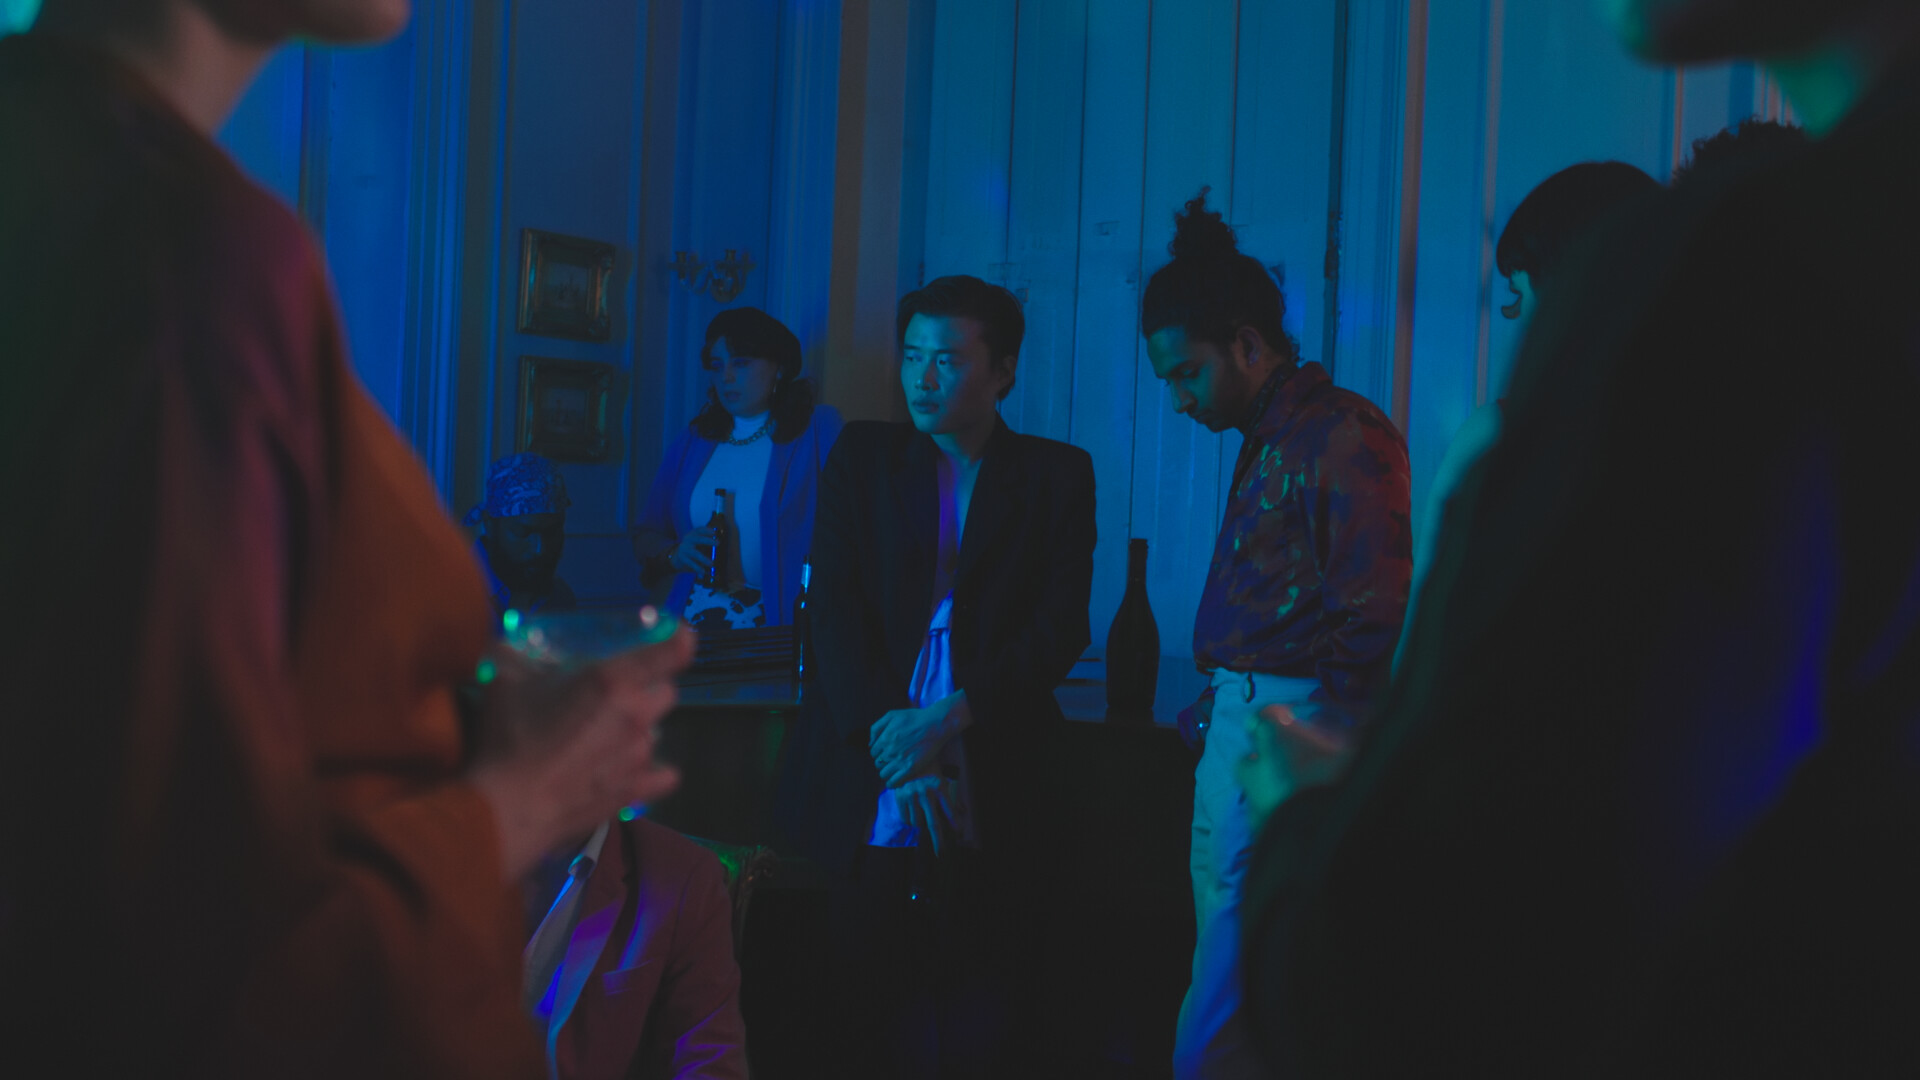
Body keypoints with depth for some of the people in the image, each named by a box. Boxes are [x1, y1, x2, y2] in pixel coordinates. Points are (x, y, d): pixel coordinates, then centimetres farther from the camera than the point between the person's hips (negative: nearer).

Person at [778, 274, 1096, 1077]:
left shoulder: (1057, 475, 8)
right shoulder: (862, 458, 11)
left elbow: (1061, 628, -2)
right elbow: (835, 614, 1)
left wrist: (949, 718, -16)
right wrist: (894, 747, -11)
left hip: (990, 794, -1)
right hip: (869, 793, 1)